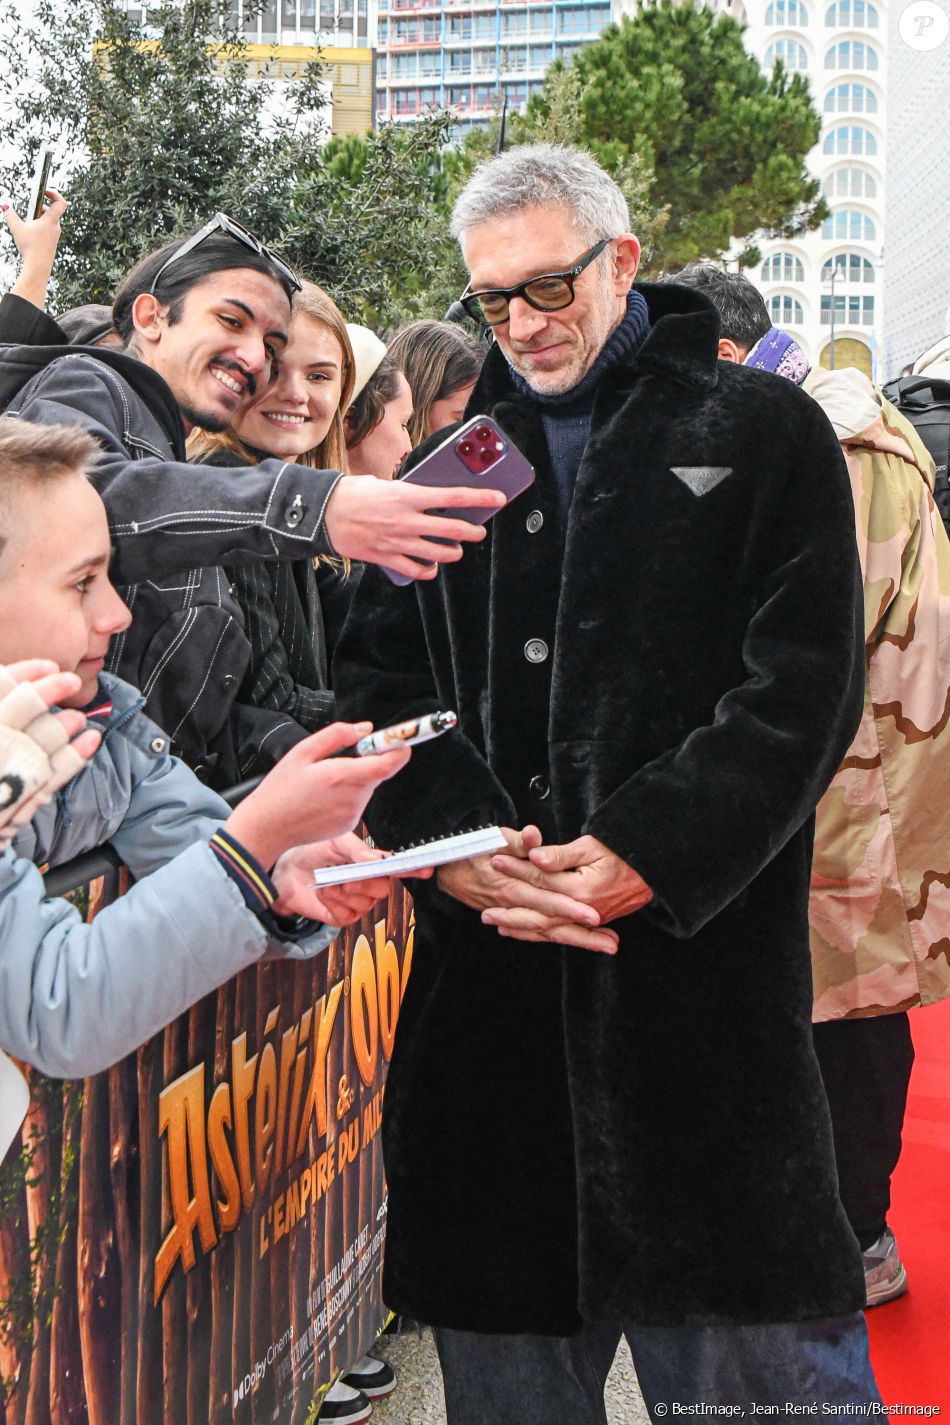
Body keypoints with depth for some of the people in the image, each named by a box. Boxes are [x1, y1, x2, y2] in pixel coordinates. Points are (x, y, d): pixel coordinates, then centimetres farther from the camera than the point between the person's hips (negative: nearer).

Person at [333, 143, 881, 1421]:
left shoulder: (762, 432, 6)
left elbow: (803, 689, -4)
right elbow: (374, 683, 10)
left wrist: (648, 854, -14)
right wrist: (454, 839, -9)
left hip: (702, 947, -3)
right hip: (486, 966, 4)